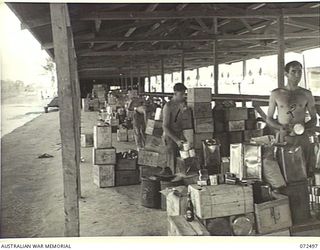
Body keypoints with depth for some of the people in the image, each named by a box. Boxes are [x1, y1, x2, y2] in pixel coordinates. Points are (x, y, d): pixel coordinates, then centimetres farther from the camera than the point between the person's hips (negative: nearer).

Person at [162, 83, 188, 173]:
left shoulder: (183, 103, 7)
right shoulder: (168, 106, -14)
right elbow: (165, 127, -18)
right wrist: (176, 140, -25)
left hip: (179, 137, 6)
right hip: (169, 137, -6)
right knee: (172, 164, -5)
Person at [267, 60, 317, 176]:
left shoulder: (306, 94, 5)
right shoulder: (276, 94, 2)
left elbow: (314, 120, 9)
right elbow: (269, 118, 7)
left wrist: (303, 128, -11)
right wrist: (280, 127, -12)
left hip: (302, 138, 1)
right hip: (283, 138, -1)